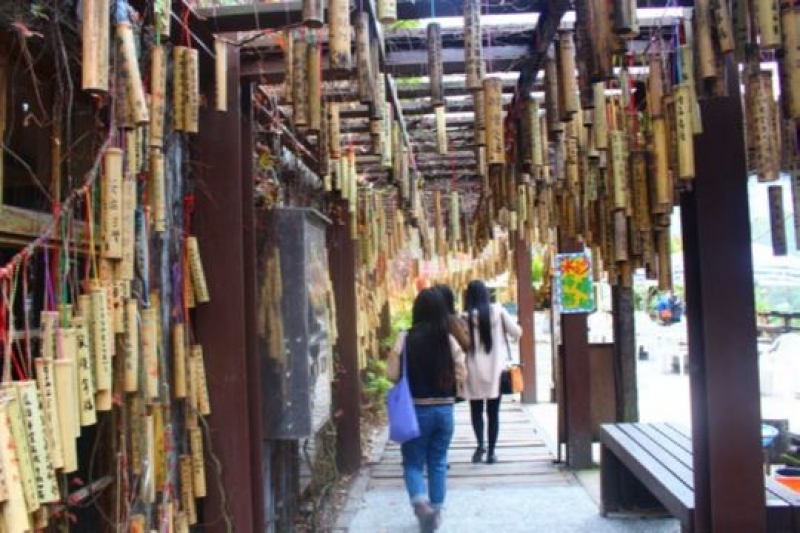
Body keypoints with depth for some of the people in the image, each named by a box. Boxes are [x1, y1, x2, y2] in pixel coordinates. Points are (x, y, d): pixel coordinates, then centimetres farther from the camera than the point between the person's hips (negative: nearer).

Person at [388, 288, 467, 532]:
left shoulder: (405, 339, -11)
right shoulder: (449, 340, -6)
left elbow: (392, 374, -10)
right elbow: (461, 375, -3)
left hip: (416, 410, -2)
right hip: (444, 409, 2)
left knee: (413, 462, 10)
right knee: (438, 463, 16)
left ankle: (421, 502, -12)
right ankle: (436, 512, 23)